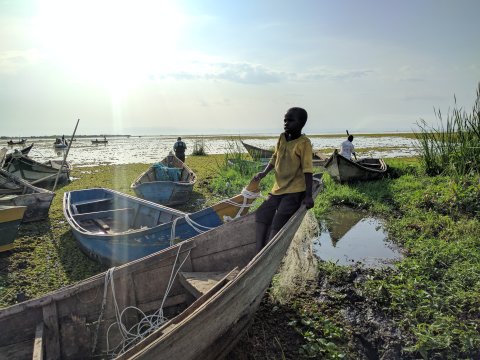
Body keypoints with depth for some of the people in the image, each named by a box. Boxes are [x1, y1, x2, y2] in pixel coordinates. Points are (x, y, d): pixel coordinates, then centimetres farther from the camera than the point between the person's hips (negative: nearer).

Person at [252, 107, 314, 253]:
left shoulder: (304, 143, -13)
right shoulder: (281, 138, 6)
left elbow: (307, 170, -17)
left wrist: (308, 195, -22)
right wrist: (264, 173, 3)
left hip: (295, 191, -7)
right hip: (278, 188, 7)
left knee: (277, 224, -17)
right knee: (261, 214, -2)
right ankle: (259, 253, -5)